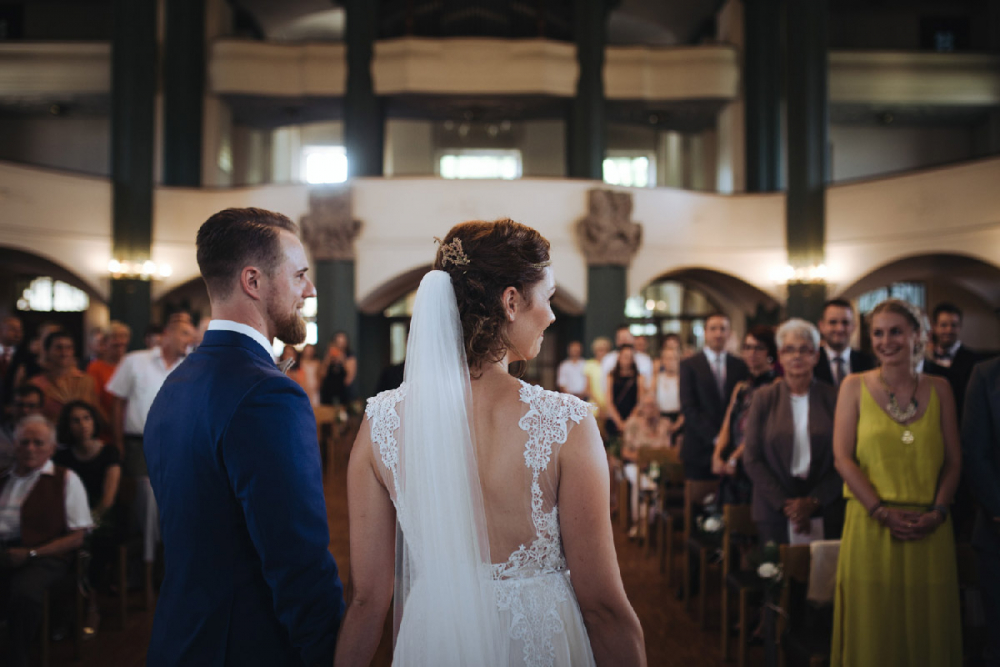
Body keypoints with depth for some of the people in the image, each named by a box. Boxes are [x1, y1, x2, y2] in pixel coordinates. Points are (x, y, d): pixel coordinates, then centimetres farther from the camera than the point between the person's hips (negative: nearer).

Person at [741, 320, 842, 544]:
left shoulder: (832, 399, 3)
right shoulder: (764, 398, 4)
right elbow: (752, 460, 0)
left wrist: (813, 501, -8)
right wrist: (785, 504, -7)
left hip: (824, 513, 0)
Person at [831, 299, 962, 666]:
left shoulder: (939, 389, 8)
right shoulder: (855, 386, 3)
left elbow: (953, 460, 7)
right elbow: (843, 458, -3)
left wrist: (937, 512, -8)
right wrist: (883, 512, -12)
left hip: (929, 533, 2)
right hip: (871, 528, -1)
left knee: (928, 630, 7)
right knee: (872, 631, 3)